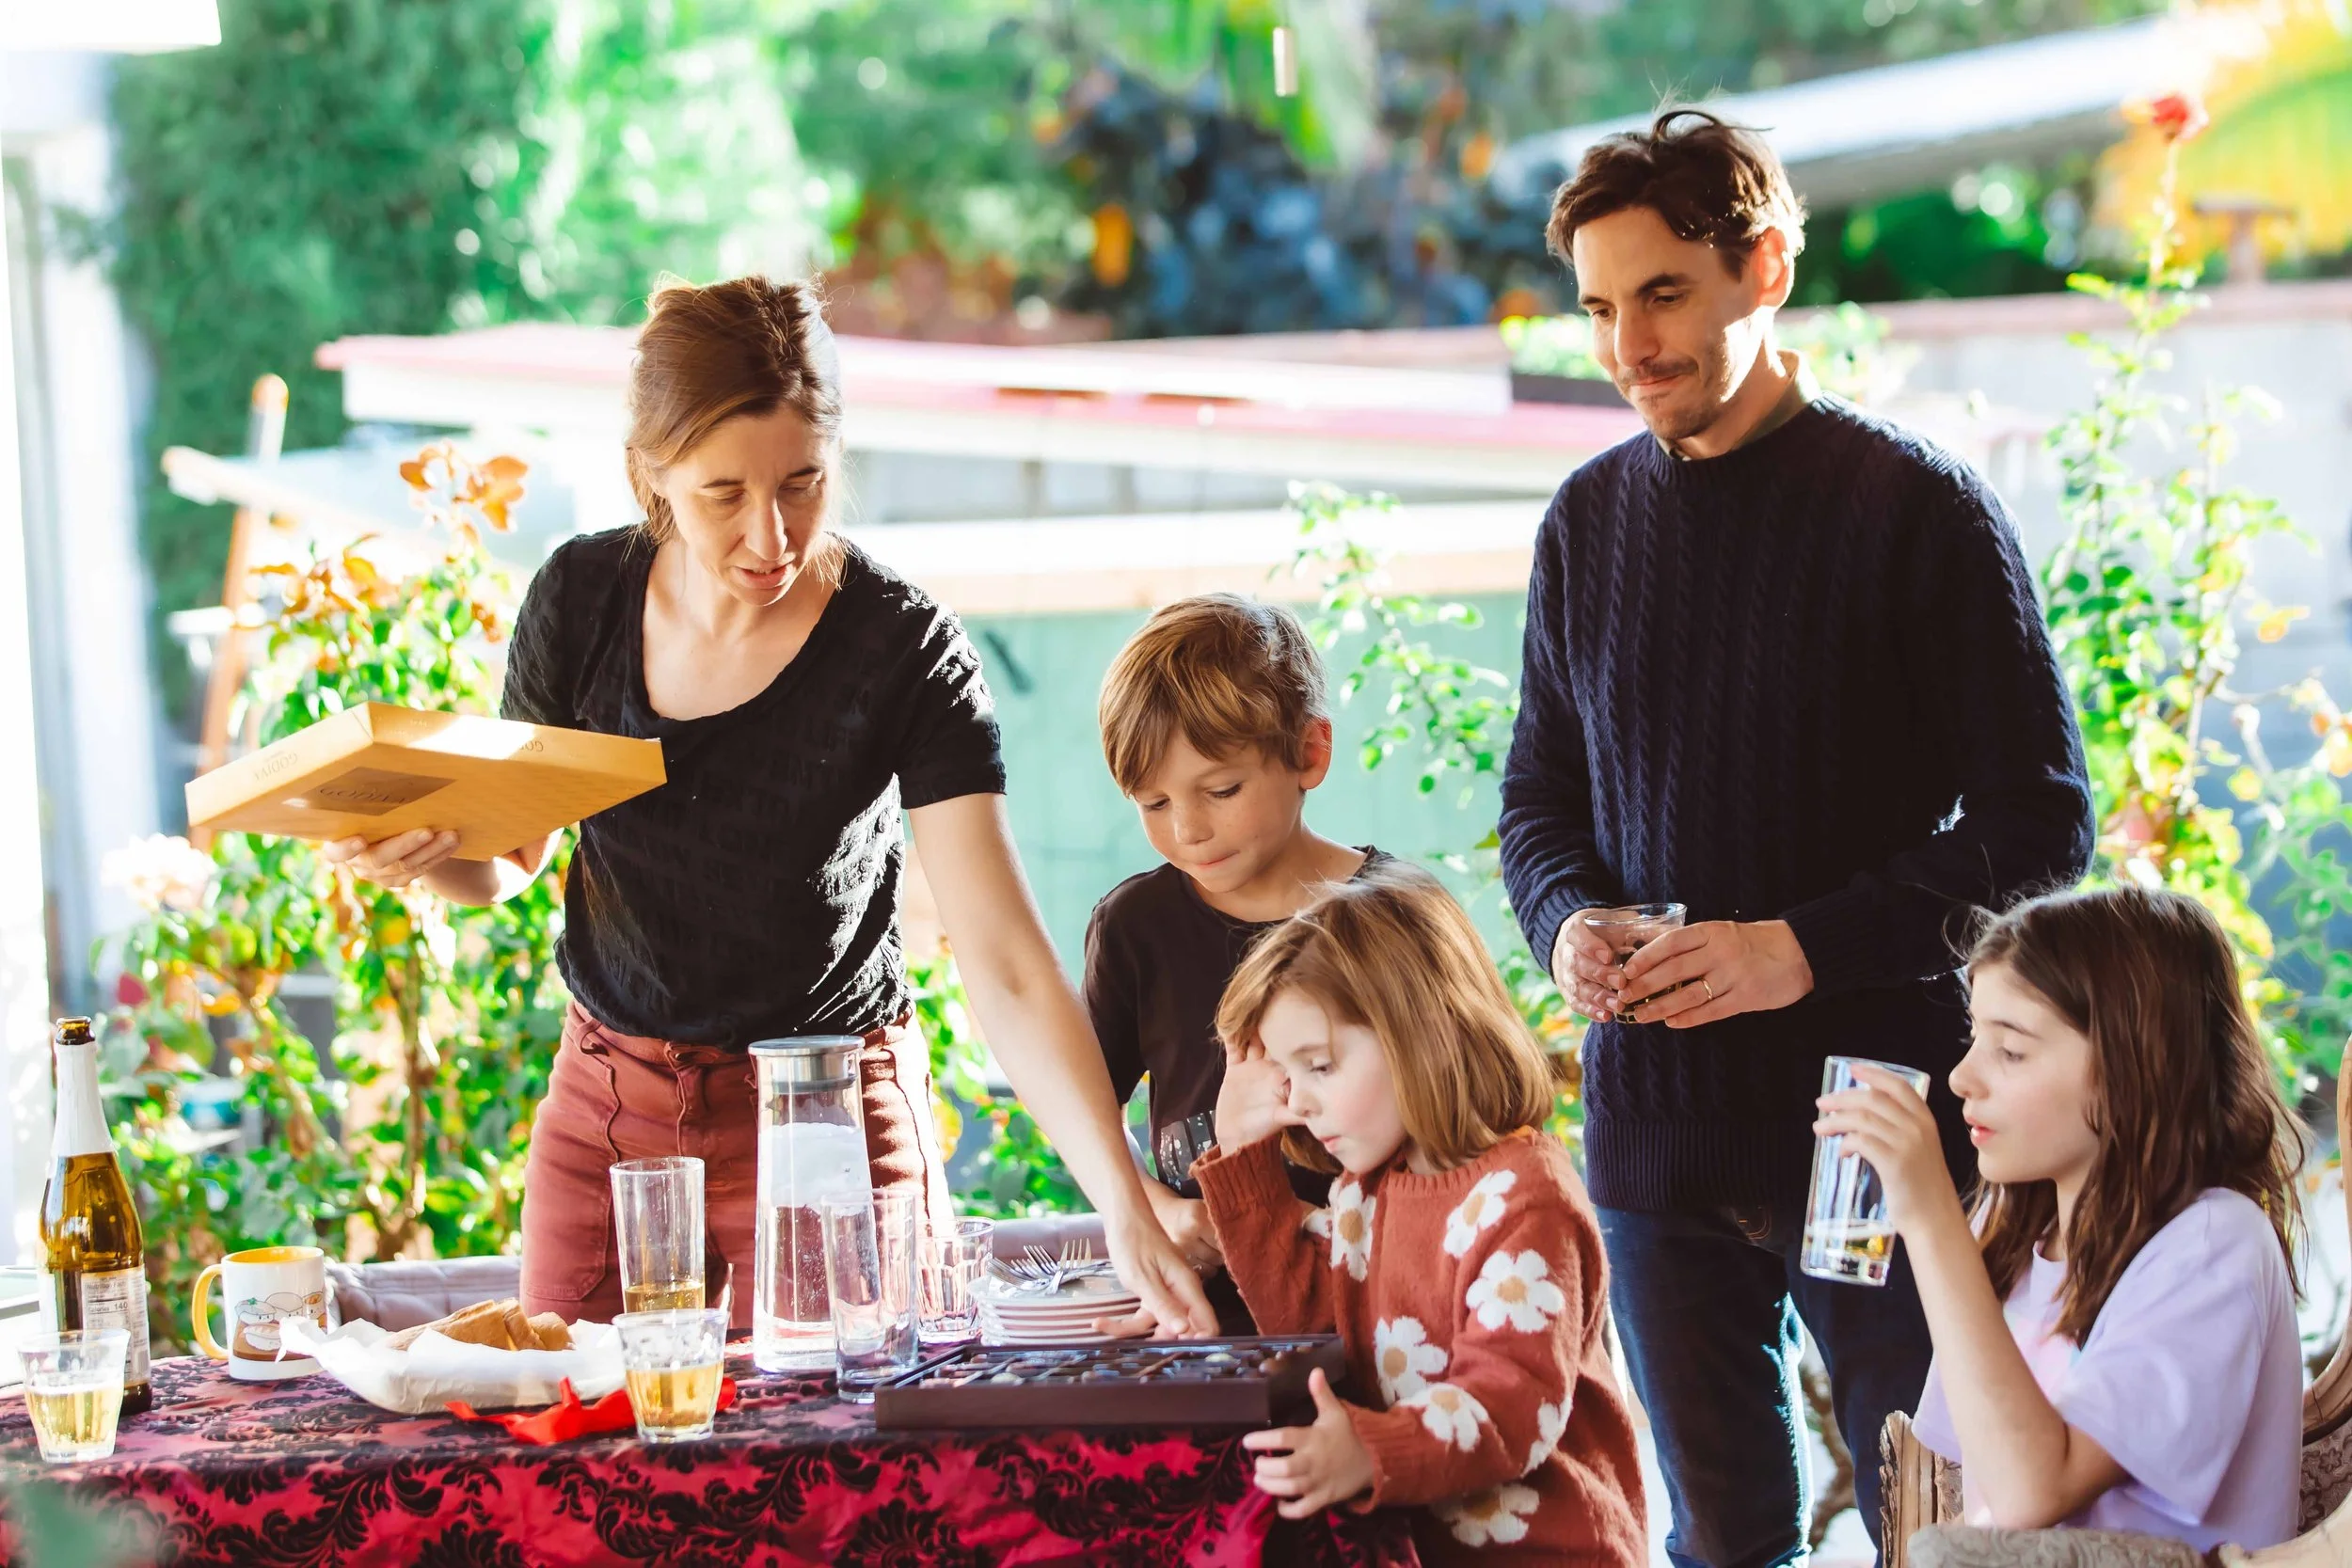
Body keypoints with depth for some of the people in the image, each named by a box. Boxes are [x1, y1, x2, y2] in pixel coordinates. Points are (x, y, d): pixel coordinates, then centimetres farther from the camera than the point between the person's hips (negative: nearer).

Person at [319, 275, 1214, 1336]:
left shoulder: (903, 650, -18)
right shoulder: (582, 600, -7)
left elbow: (1007, 967, -24)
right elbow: (508, 858, 8)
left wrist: (1125, 1208, -35)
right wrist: (421, 855, -16)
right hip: (606, 1107, 3)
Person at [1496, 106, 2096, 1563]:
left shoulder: (1917, 507, -7)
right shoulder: (1593, 518, 9)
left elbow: (2037, 825, -8)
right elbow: (1541, 798, 18)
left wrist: (1806, 947, -19)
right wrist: (1568, 923, -4)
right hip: (1656, 1117, 5)